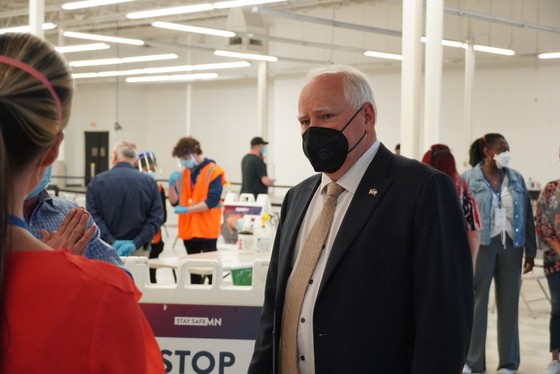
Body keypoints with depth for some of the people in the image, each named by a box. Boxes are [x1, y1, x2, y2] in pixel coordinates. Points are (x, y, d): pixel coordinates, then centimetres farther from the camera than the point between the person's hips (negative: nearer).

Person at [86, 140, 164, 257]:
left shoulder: (97, 181, -1)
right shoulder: (149, 182, 2)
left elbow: (93, 216, -8)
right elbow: (156, 218, -5)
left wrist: (111, 242, -13)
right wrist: (136, 243, -11)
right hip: (137, 251, 1)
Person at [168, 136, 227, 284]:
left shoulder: (214, 171, -7)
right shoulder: (184, 173, 11)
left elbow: (212, 201, -15)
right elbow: (174, 201, 9)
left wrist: (188, 209, -21)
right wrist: (172, 184, -9)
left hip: (207, 229, -6)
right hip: (188, 229, 6)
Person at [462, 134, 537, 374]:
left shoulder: (516, 179, 9)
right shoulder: (469, 179, -4)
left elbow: (527, 216, 10)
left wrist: (530, 250, 7)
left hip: (511, 245, 4)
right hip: (481, 245, -3)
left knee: (509, 303, 8)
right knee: (476, 302, 3)